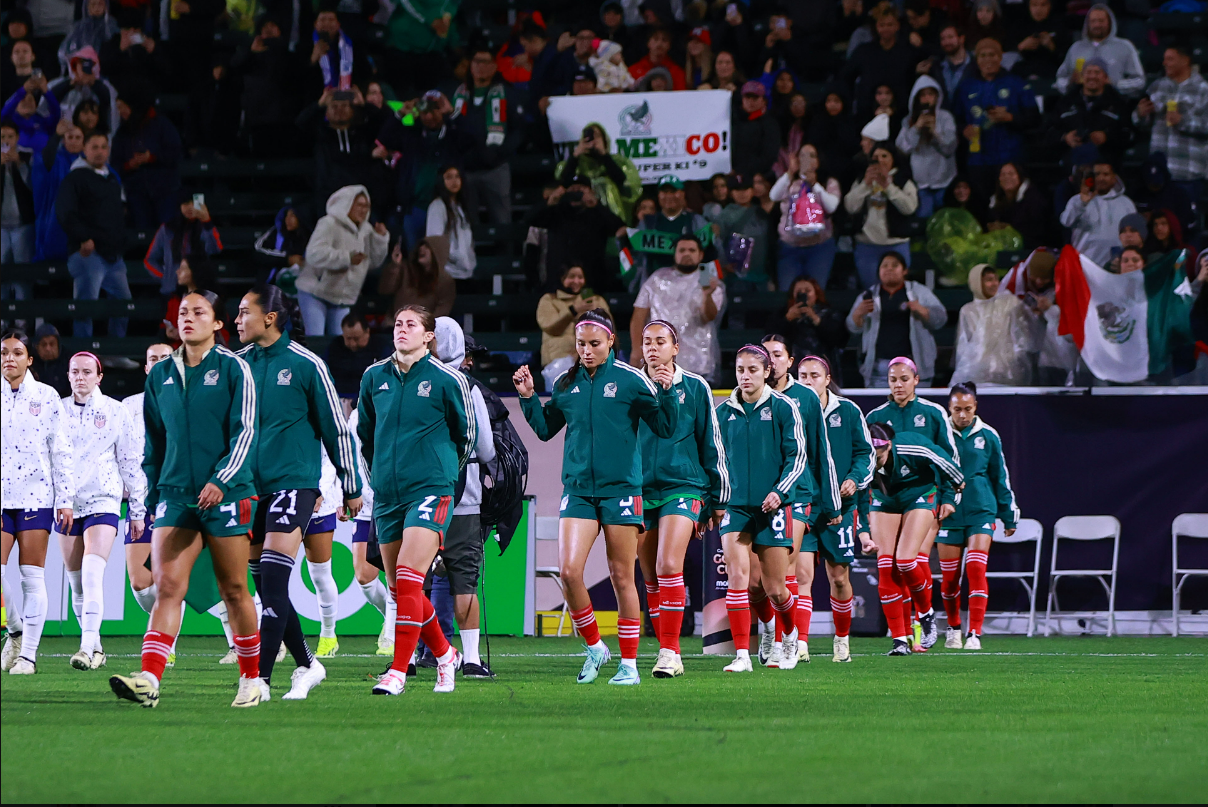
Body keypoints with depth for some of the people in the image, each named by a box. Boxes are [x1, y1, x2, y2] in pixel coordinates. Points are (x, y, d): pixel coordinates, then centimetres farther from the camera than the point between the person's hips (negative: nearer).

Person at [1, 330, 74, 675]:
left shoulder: (46, 397, 4)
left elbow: (61, 451, 4)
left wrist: (66, 499, -1)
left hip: (36, 497, -2)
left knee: (32, 578, -2)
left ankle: (28, 654, 3)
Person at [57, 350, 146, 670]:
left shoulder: (115, 412, 1)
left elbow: (131, 462, 6)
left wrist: (138, 510, 5)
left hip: (103, 501, -3)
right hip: (67, 503, 3)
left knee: (93, 575, -20)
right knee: (77, 584, 5)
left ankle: (88, 647, -26)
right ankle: (95, 648, 17)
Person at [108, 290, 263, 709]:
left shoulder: (233, 368, -1)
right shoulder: (161, 375, 12)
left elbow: (244, 432, -7)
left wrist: (221, 480, -18)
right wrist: (153, 494, 17)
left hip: (227, 496, -3)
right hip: (176, 495, 3)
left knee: (234, 590, 3)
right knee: (167, 584, -10)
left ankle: (252, 679, 17)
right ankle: (149, 680, -21)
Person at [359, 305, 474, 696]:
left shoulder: (448, 380, -4)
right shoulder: (374, 377, 8)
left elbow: (467, 435, 8)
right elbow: (364, 431, 23)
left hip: (430, 490, -5)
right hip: (387, 496, 5)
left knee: (408, 581, -17)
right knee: (400, 588, 9)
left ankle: (398, 671, -17)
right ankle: (444, 654, 29)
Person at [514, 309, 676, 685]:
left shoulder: (630, 379, -3)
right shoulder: (566, 384, 8)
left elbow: (665, 428, -2)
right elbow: (545, 430, 20)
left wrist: (666, 393, -17)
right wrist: (528, 399, 7)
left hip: (621, 488, -3)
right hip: (578, 490, 3)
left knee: (622, 577, 0)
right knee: (569, 571, -11)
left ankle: (629, 663, 9)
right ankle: (594, 647, 9)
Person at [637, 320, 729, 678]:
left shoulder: (694, 388, 3)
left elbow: (711, 444, 7)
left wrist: (718, 498, 7)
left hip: (683, 487, -3)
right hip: (641, 491, 3)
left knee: (668, 567, -18)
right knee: (651, 578, 5)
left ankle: (670, 652, -16)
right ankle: (666, 651, 14)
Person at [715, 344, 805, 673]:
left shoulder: (783, 408, -1)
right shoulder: (725, 412, 8)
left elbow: (797, 456, -3)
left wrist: (779, 491, -16)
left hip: (772, 507, -2)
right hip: (736, 506, 2)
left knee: (775, 589, 2)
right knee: (736, 575, -16)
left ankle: (792, 638, 32)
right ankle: (742, 655, -16)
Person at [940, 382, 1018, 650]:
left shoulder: (987, 436, 2)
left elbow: (1000, 477, 12)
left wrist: (1009, 515, 16)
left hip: (981, 511, -1)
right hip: (949, 512, 1)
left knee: (976, 570, -13)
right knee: (949, 576, 5)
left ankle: (975, 635, -14)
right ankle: (953, 629, 26)